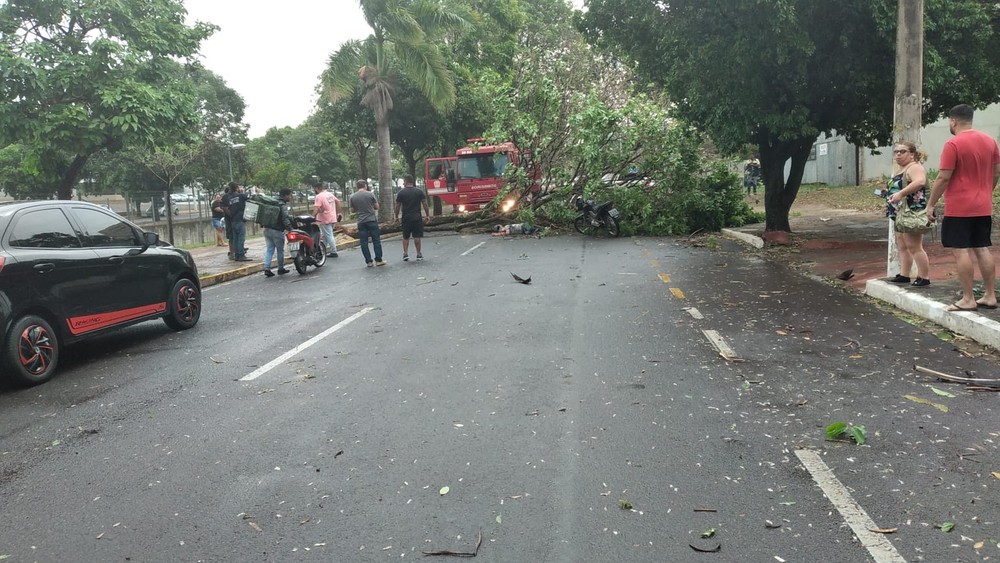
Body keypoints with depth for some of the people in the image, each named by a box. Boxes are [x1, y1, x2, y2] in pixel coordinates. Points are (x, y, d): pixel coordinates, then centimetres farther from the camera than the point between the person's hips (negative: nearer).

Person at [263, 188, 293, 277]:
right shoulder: (285, 206, -11)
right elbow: (285, 219, -20)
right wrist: (290, 228, -13)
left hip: (267, 229, 7)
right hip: (277, 231, -7)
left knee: (269, 250, 10)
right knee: (280, 250, 8)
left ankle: (266, 269, 2)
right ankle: (280, 269, 17)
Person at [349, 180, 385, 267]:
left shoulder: (352, 197, 1)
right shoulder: (370, 194, -5)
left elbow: (352, 209, 10)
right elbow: (377, 207, 3)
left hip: (361, 222, 2)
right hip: (372, 220, -2)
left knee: (364, 242, 6)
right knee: (376, 240, 5)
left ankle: (369, 262, 6)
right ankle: (378, 260, 5)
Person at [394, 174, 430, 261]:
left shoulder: (401, 193, -2)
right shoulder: (419, 191, 1)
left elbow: (398, 206, 1)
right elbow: (425, 204, 0)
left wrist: (396, 217, 13)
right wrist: (427, 215, 7)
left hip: (406, 218, 0)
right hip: (417, 217, 0)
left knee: (405, 237, 10)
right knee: (417, 236, 4)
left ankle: (405, 254, 3)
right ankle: (419, 255, 5)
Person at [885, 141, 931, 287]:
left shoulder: (914, 167, -12)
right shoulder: (901, 170, 20)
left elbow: (920, 181, -32)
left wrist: (900, 193, -35)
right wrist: (889, 194, 18)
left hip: (912, 214, -11)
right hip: (900, 214, 11)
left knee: (914, 247, -10)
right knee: (902, 246, 12)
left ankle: (923, 278, -5)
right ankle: (904, 275, 18)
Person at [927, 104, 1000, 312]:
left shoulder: (953, 144, -13)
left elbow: (943, 178, -15)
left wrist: (930, 204, -7)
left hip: (959, 208, -7)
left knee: (961, 251, -4)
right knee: (982, 249, 12)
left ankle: (968, 300, -3)